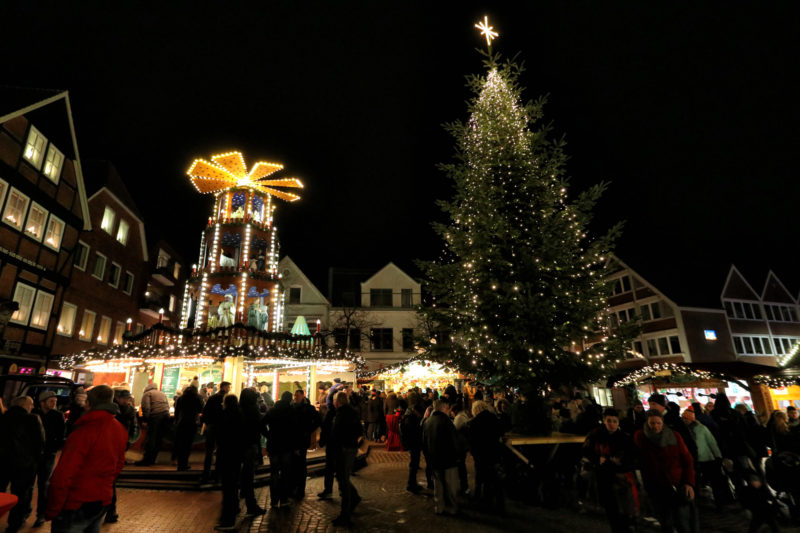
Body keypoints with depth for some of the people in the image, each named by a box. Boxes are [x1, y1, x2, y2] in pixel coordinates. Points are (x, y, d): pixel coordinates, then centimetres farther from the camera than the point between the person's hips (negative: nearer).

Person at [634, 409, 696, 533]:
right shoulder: (640, 437, -6)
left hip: (679, 485, 0)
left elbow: (688, 460, 0)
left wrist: (689, 483, -7)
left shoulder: (674, 436, -5)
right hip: (657, 489, 1)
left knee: (682, 523, -5)